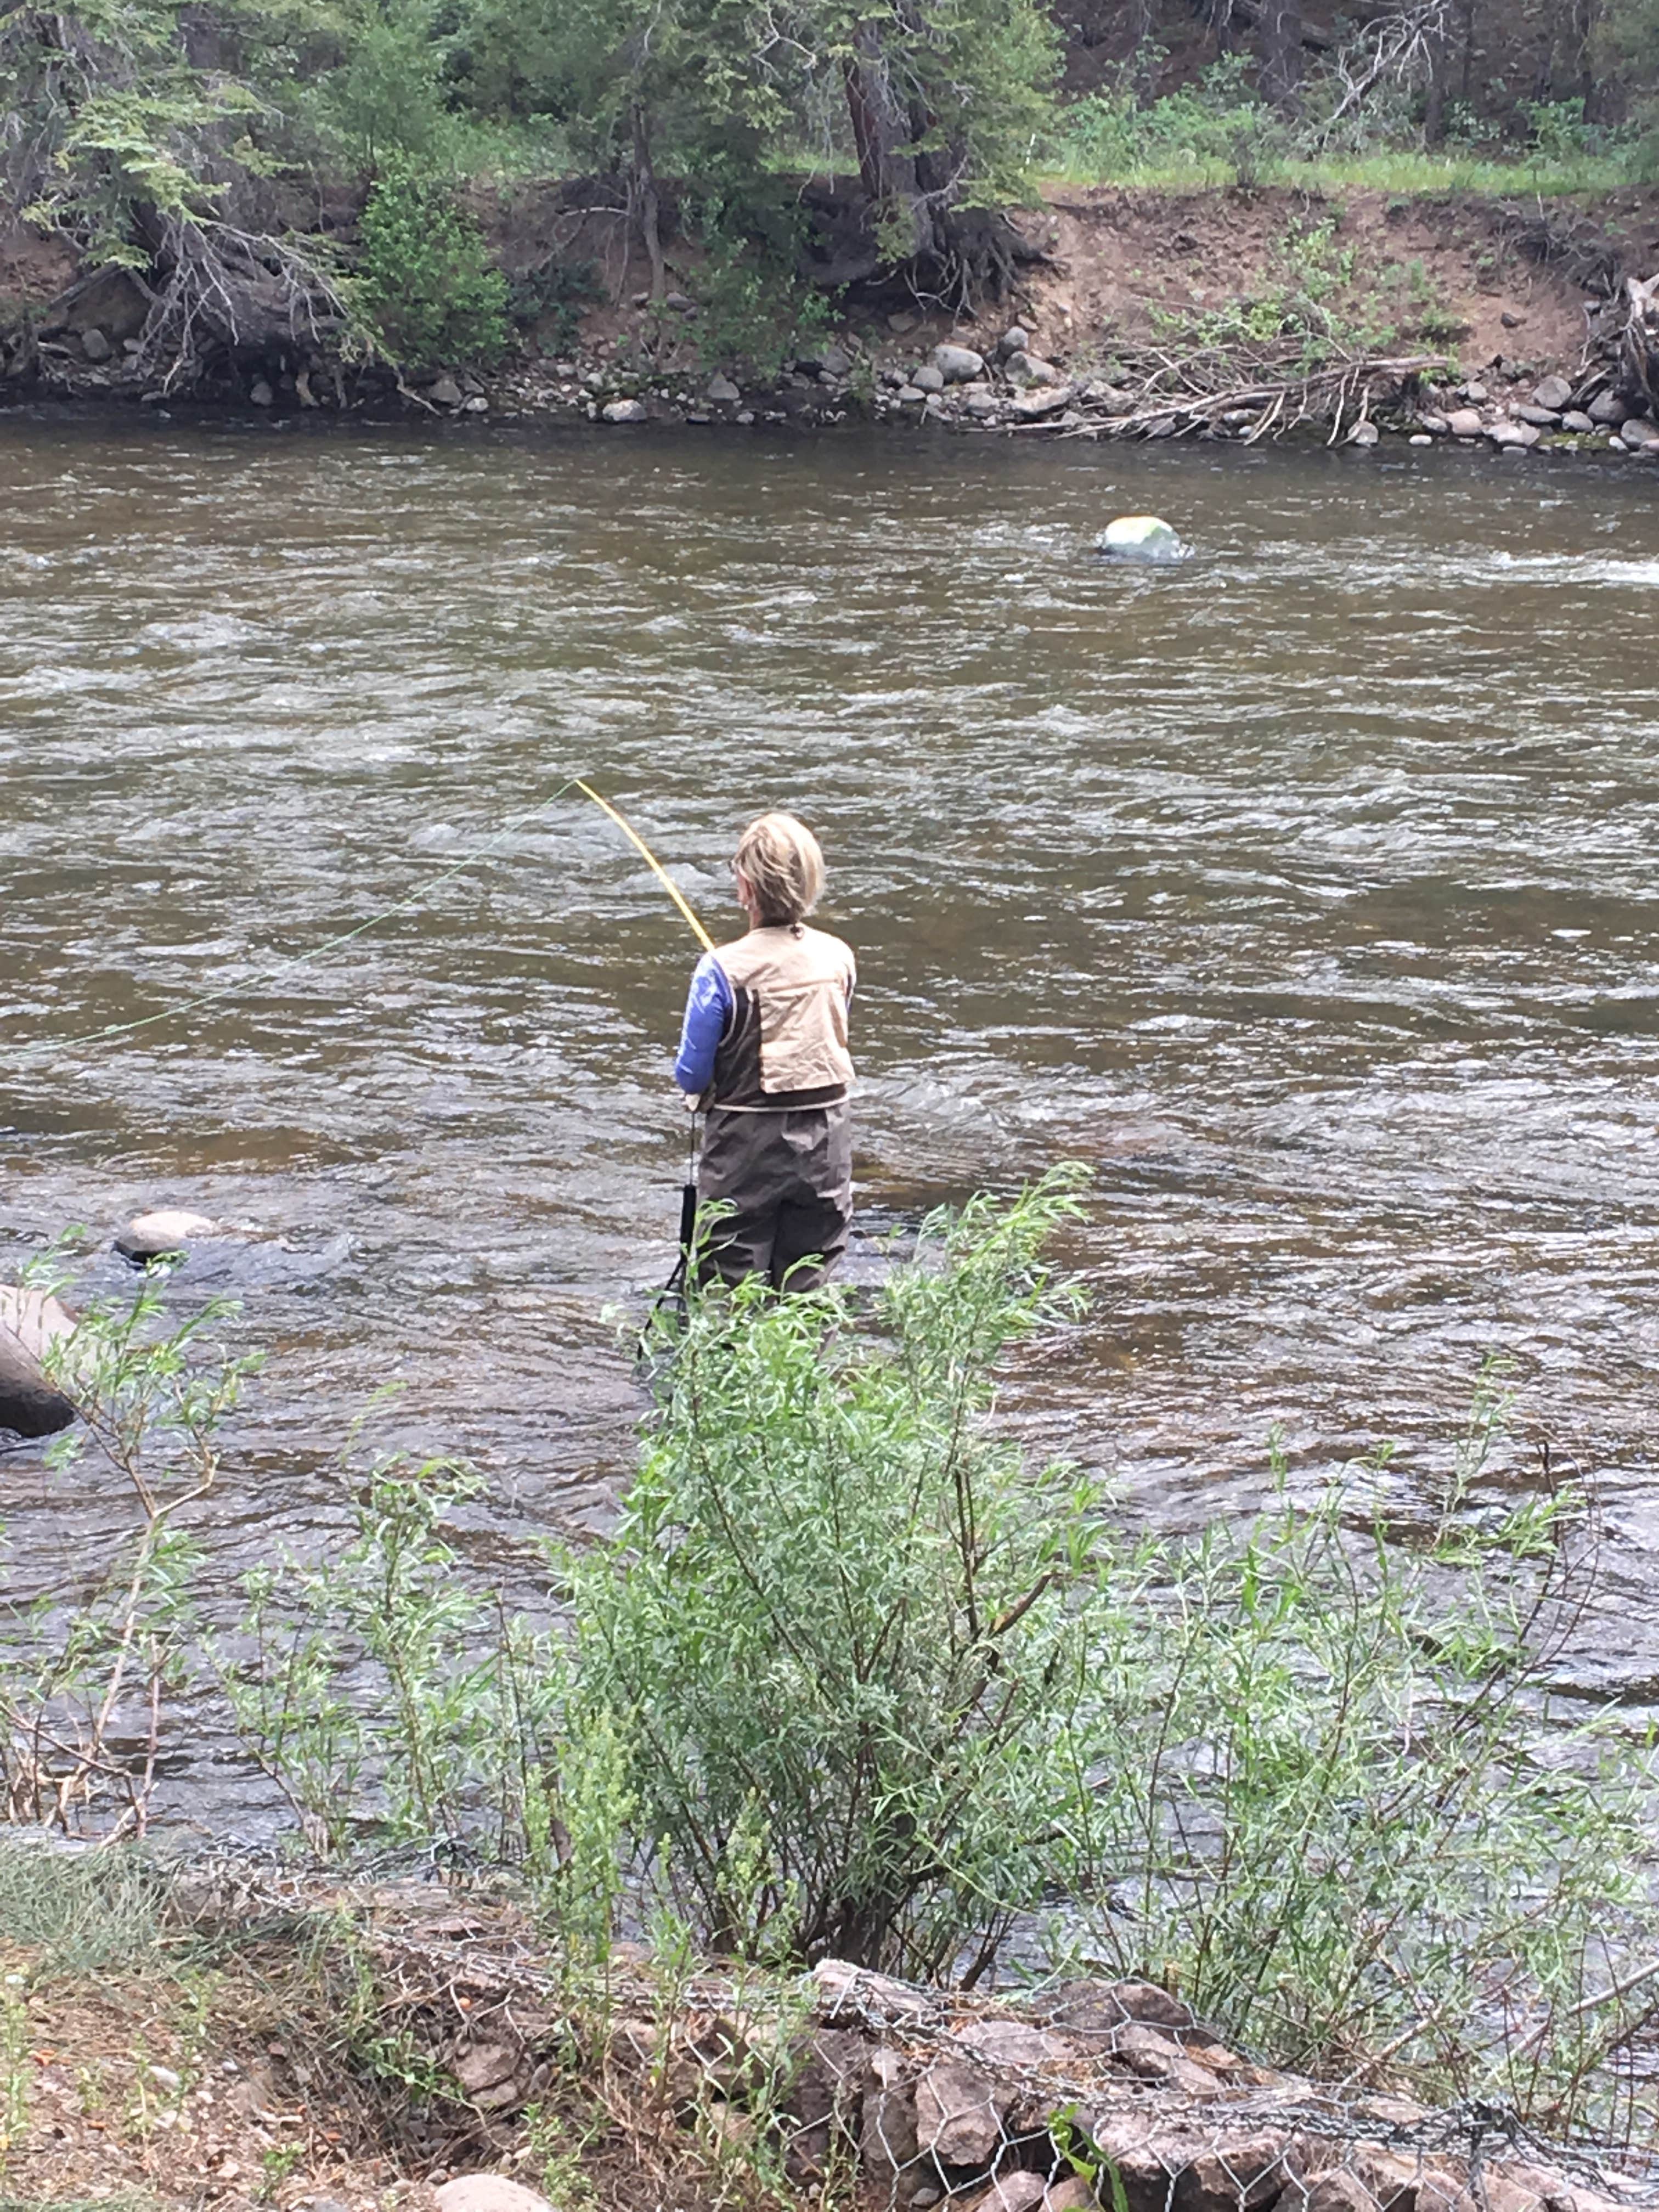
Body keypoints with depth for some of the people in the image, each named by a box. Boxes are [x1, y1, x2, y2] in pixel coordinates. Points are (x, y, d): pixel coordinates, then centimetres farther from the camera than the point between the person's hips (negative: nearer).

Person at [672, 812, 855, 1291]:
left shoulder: (723, 971, -18)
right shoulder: (838, 957, -4)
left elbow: (691, 1075, -12)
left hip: (748, 1144, -4)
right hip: (825, 1141, 4)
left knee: (734, 1289, 7)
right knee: (807, 1289, 13)